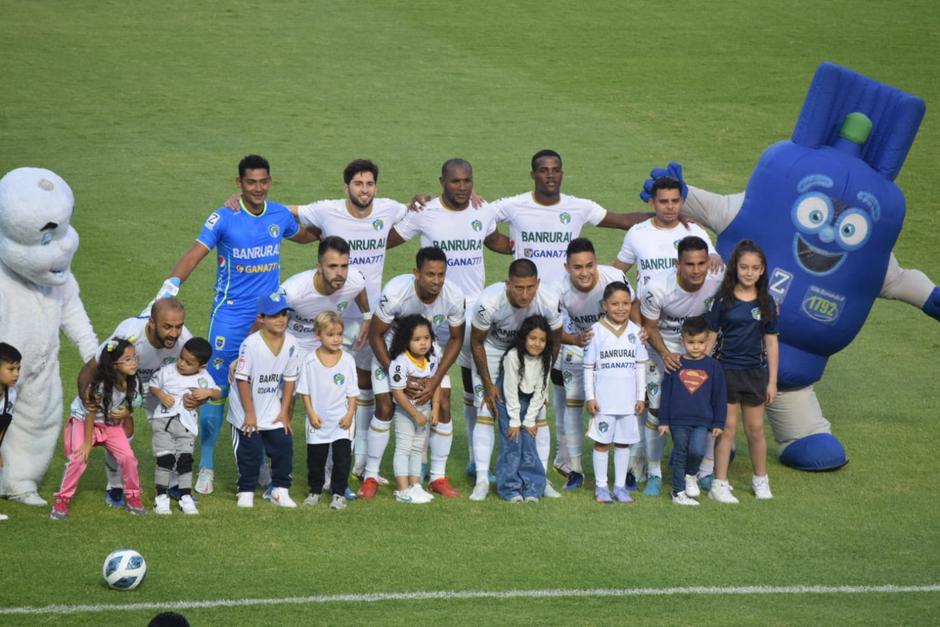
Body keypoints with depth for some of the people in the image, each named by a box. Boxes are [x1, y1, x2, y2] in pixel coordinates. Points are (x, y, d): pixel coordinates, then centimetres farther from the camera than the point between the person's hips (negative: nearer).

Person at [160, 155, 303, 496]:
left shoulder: (280, 215, 4)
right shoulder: (224, 218, -10)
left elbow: (303, 235, 26)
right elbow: (195, 254, -16)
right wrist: (170, 286, -28)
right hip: (230, 314, -4)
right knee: (217, 389, -3)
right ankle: (206, 467, 5)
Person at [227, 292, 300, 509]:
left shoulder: (290, 344, -8)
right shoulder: (251, 344, -22)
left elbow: (290, 379, 1)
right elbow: (242, 379, -17)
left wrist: (284, 412, 1)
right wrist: (249, 413, -15)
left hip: (273, 411, 4)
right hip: (247, 411, -4)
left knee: (283, 446, 3)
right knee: (250, 452, 1)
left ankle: (280, 491, 16)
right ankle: (246, 492, 14)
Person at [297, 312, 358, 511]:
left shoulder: (347, 360, -4)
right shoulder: (310, 360, -6)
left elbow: (352, 392, 1)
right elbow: (305, 390, -1)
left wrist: (350, 414, -5)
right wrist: (311, 413, -7)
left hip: (341, 420, 0)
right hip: (318, 420, 0)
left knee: (342, 457, -3)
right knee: (315, 458, 11)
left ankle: (339, 493, 7)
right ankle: (315, 491, 26)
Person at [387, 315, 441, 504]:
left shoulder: (432, 360, -5)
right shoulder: (400, 362, -26)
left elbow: (436, 384, 5)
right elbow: (398, 393, -24)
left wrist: (435, 408, -4)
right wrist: (415, 414, -20)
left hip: (424, 409, 7)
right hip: (405, 411, -6)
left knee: (417, 449, 13)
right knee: (404, 448, -4)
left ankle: (415, 485, 20)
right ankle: (403, 490, -4)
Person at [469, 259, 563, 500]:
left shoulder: (549, 303, -30)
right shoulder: (489, 302, -36)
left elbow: (553, 343, -8)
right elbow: (476, 343, -17)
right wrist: (488, 385, -14)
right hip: (492, 350, -2)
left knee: (537, 414, -5)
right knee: (485, 414, -12)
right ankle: (482, 481, -9)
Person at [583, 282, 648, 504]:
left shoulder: (635, 331, 4)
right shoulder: (596, 331, -5)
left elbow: (640, 366, 9)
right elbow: (588, 367, -2)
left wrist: (641, 396, 7)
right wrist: (590, 397, -5)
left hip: (628, 400, 3)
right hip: (603, 399, -3)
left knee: (624, 442, 9)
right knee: (602, 441, 4)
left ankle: (620, 486, 17)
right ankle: (601, 487, 12)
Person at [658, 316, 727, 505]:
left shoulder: (713, 366, 3)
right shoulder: (676, 366, 3)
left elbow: (719, 397, 8)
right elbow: (666, 394, 6)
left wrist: (718, 423, 6)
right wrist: (664, 421, 4)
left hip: (702, 421, 0)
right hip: (678, 420, 1)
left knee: (697, 451, -18)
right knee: (680, 455, 5)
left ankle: (691, 475, 11)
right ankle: (679, 492, 16)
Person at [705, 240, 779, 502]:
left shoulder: (766, 302, 1)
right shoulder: (723, 300, -5)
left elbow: (771, 343, 4)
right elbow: (710, 337, -2)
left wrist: (772, 382, 3)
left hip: (755, 372, 2)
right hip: (726, 370, -2)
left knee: (755, 429, 10)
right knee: (728, 427, 1)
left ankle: (760, 479, 27)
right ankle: (719, 484, 7)